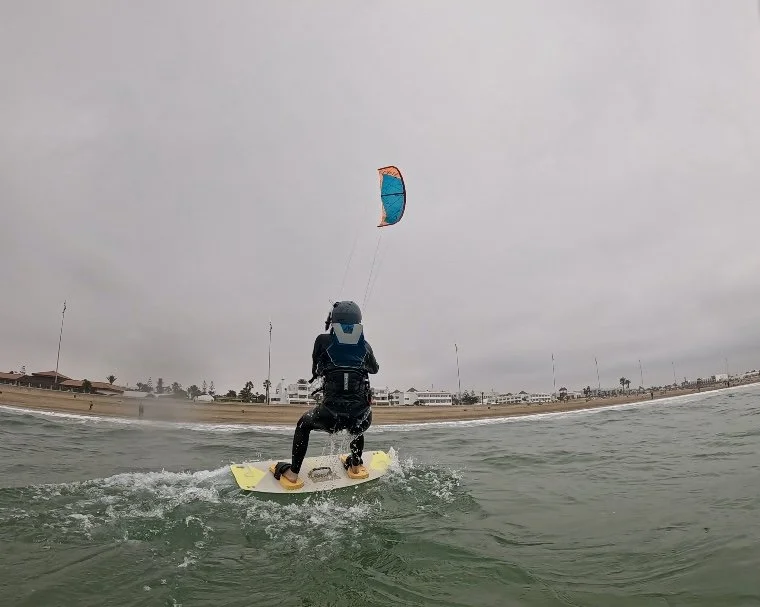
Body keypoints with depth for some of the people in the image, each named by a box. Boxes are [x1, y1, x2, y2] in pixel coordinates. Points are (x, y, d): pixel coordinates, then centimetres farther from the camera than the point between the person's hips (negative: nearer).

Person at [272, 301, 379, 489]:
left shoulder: (323, 340, 2)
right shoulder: (365, 346, 8)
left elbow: (315, 369, 18)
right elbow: (375, 369, 29)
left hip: (330, 416, -2)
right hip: (361, 417, 3)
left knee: (304, 424, 29)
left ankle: (292, 474, 29)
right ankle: (356, 465, 42)